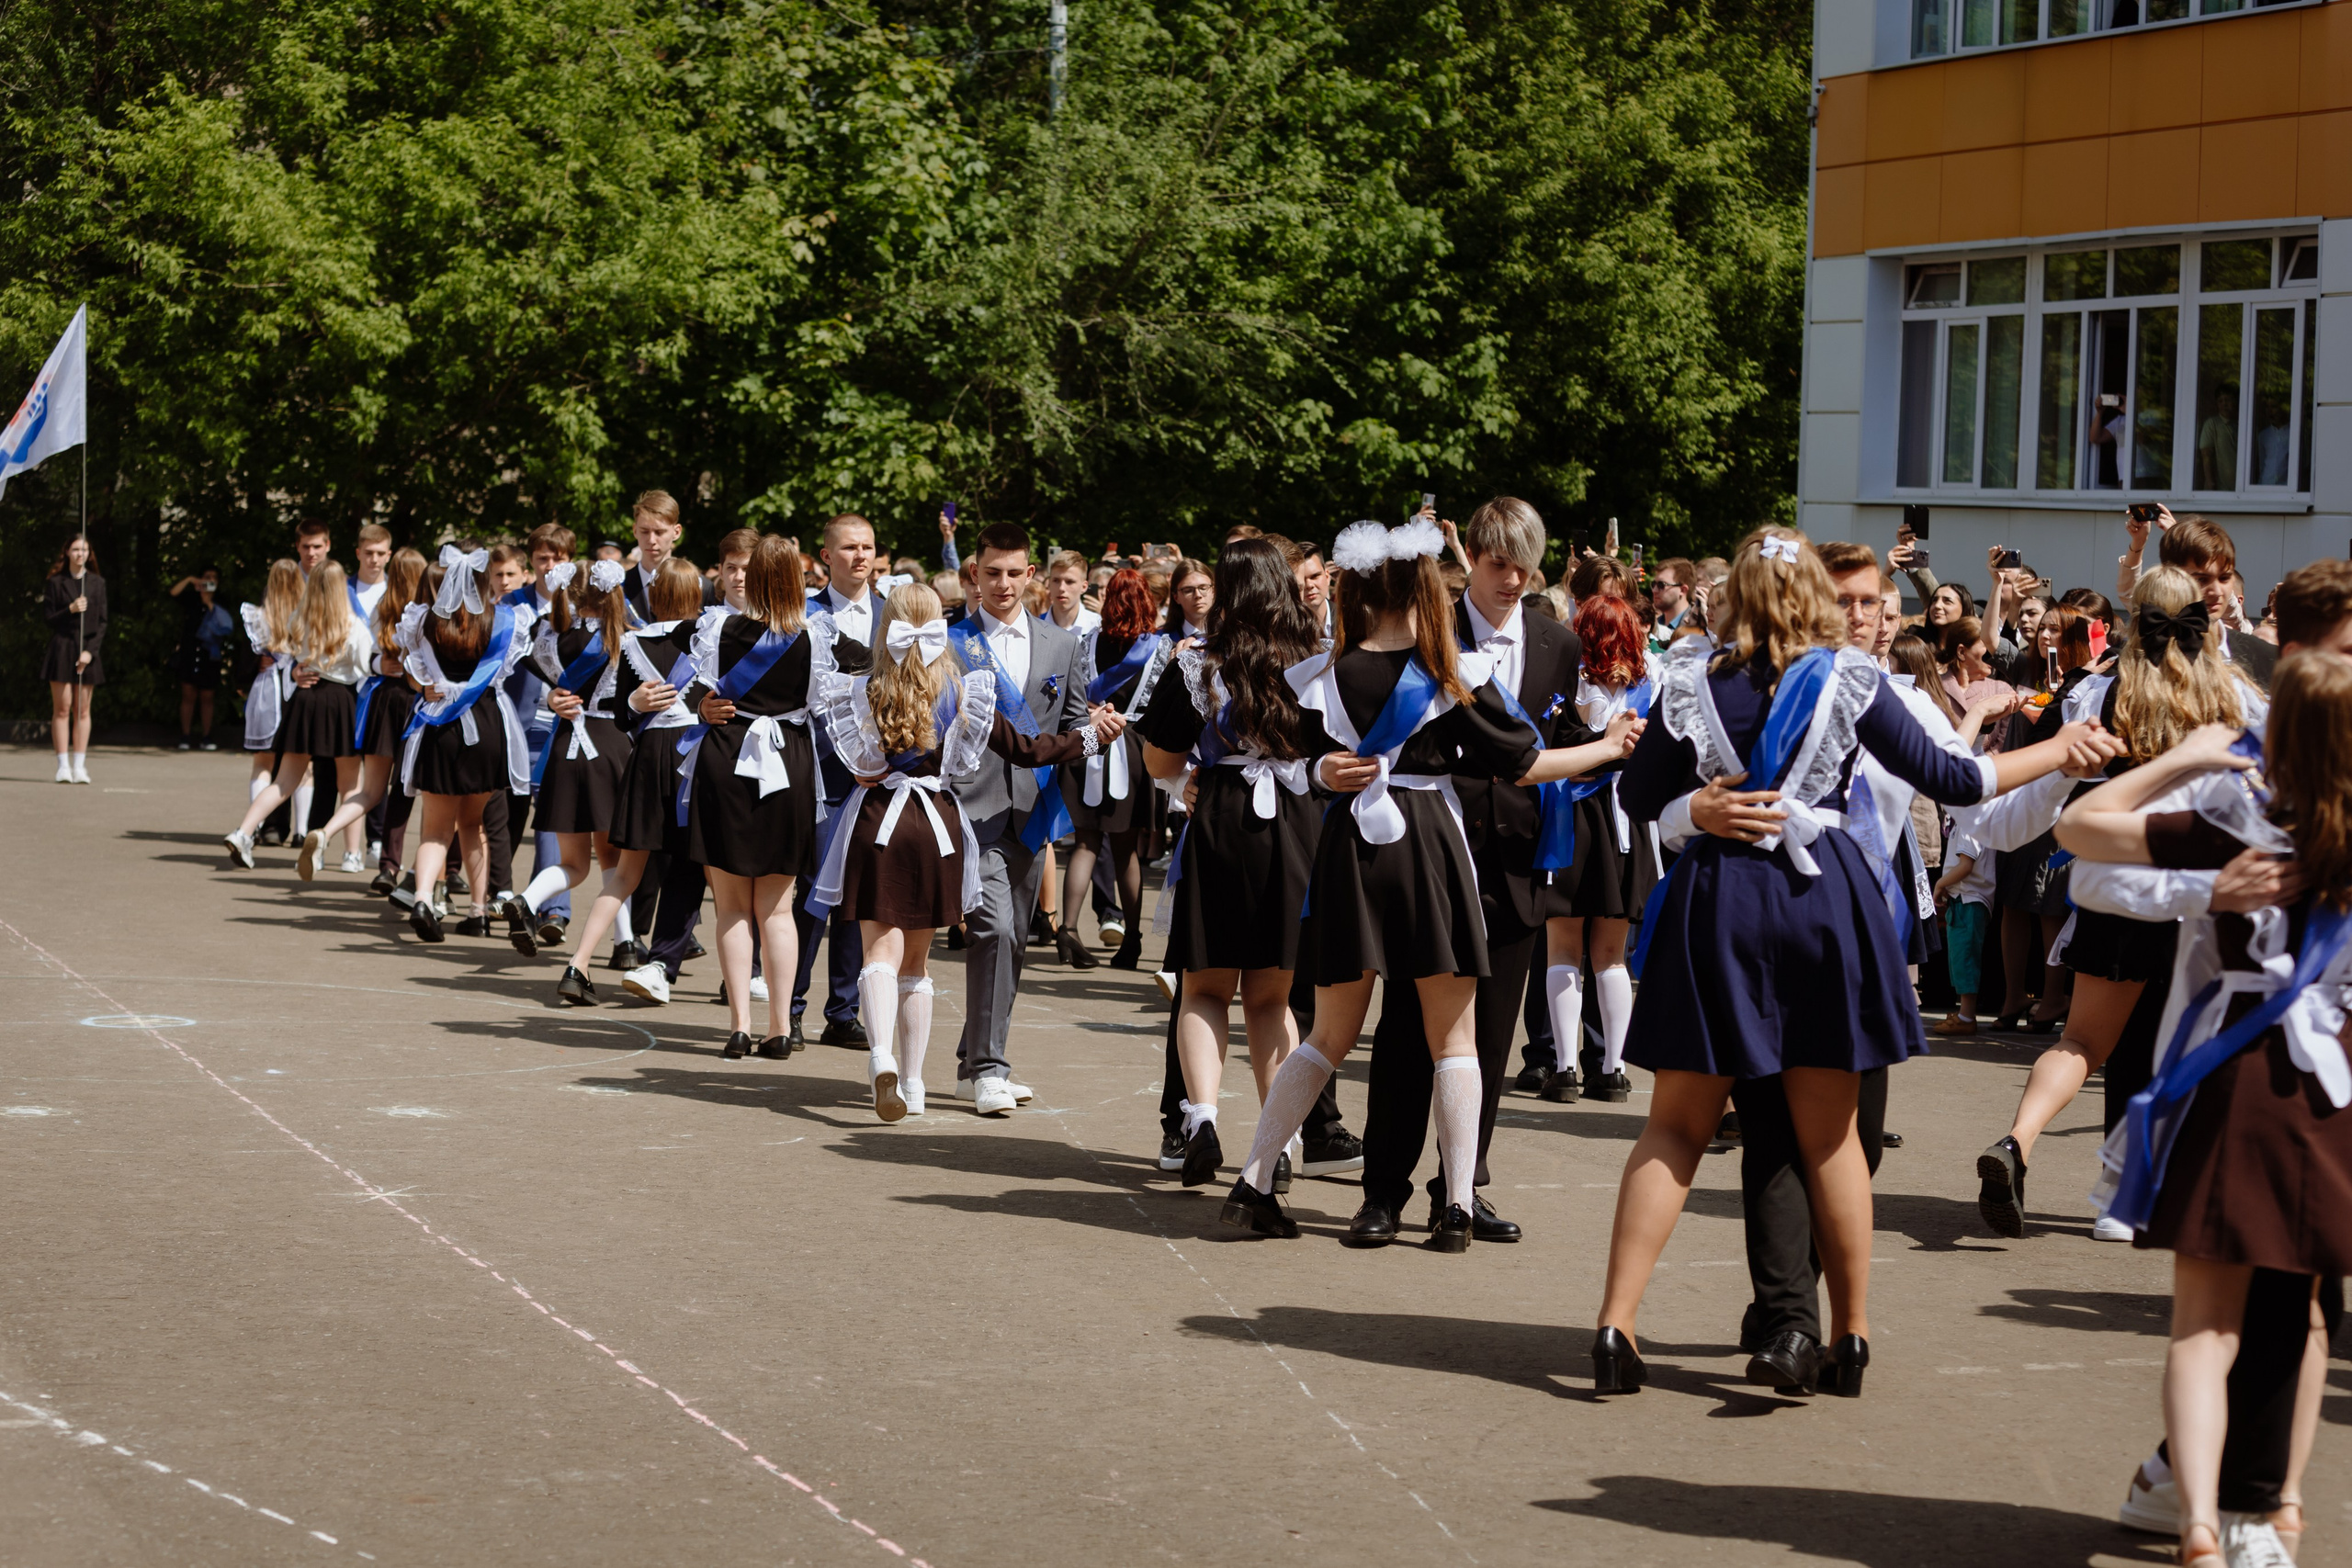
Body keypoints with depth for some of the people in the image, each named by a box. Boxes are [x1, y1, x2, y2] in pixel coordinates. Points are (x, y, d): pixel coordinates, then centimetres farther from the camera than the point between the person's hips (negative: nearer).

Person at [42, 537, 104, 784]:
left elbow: (102, 622, 5)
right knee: (62, 708, -4)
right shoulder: (55, 583, 4)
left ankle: (79, 766, 1)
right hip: (61, 649, -1)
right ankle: (63, 766, -4)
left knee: (82, 710, 1)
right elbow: (48, 619, 2)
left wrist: (90, 651, -6)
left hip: (88, 650, 1)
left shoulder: (97, 583, 8)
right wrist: (70, 610, -14)